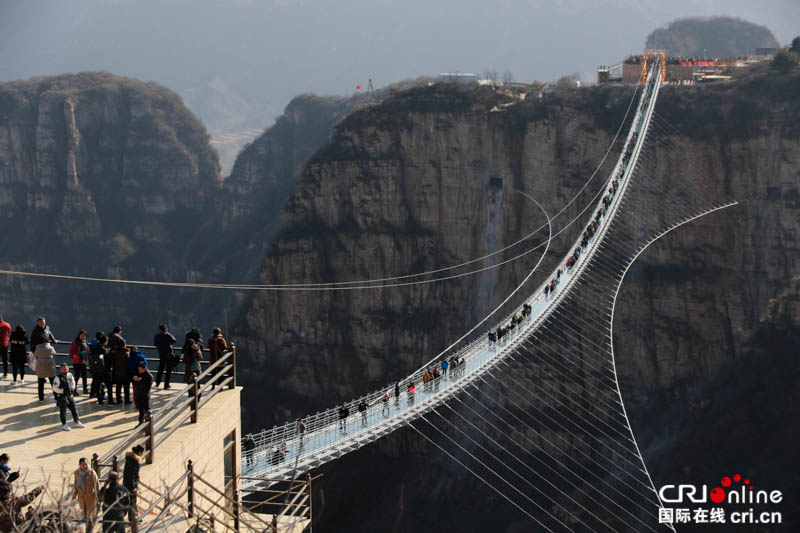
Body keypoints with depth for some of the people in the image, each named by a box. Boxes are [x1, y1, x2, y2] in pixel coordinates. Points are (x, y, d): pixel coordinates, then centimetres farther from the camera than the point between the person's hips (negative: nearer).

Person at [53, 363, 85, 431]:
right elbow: (55, 388, -16)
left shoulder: (70, 375, 3)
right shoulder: (58, 378, -15)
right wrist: (62, 391, -17)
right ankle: (64, 425, 14)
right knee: (63, 411, 4)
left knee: (74, 409, 14)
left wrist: (72, 389, 5)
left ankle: (77, 422, 27)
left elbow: (73, 382, 21)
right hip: (62, 397, -6)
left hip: (70, 395, 6)